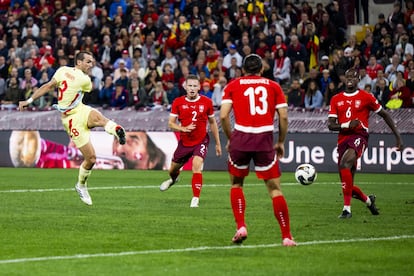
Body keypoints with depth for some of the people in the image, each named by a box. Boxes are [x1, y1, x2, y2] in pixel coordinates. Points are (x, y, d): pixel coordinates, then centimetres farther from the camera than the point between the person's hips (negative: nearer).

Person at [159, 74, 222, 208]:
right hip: (184, 142, 2)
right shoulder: (178, 102, -5)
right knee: (173, 169, 17)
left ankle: (195, 199, -18)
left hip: (201, 141, -2)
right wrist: (183, 129, -22)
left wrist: (218, 143, 9)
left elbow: (212, 123, 6)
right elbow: (171, 123, -2)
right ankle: (173, 179, 56)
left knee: (197, 166, -25)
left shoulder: (206, 102, -5)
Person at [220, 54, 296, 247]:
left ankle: (241, 227, 8)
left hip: (241, 138, 0)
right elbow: (283, 117, 5)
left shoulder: (233, 86, 11)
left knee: (236, 184, 21)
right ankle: (286, 236, 2)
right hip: (265, 140, 0)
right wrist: (281, 142, 16)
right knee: (274, 188, 5)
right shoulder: (273, 86, 13)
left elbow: (223, 115, 0)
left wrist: (230, 138, 12)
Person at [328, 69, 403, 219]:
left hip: (359, 136, -5)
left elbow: (385, 115, 12)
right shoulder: (336, 99, 13)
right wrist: (348, 125, -13)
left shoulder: (366, 97, 5)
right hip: (343, 138, 5)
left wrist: (398, 137, 10)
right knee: (348, 186, 5)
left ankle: (347, 209, -33)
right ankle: (368, 200, 37)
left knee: (345, 164, -34)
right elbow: (331, 125, 6)